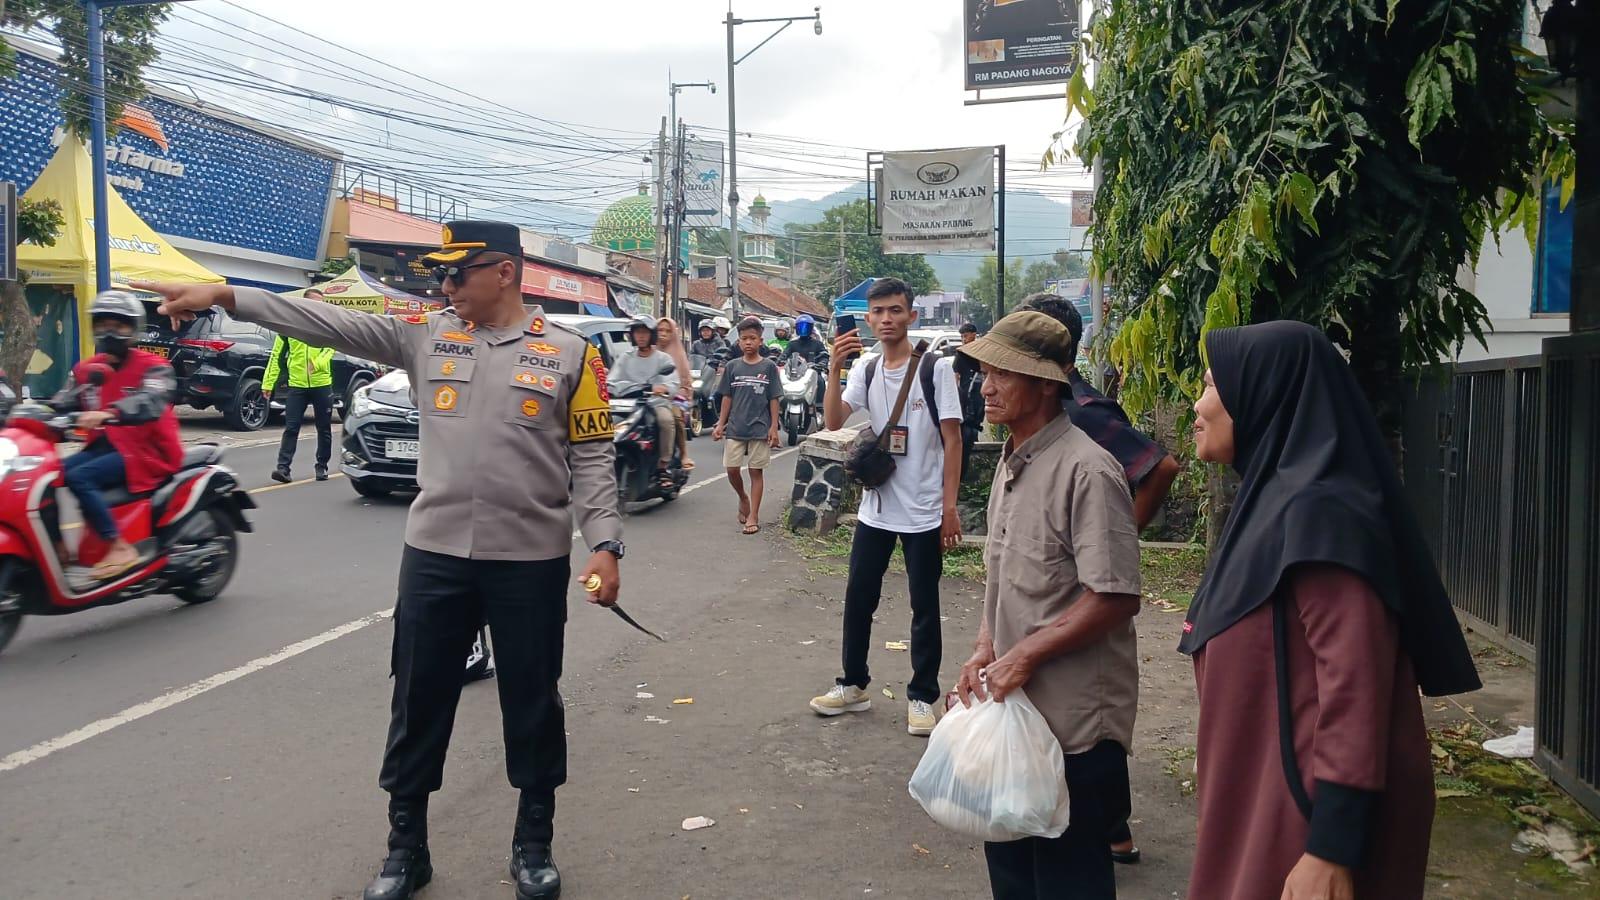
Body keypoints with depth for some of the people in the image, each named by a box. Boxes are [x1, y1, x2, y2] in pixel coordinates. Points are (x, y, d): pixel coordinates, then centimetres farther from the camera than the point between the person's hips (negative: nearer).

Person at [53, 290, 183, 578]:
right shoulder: (85, 370, 15)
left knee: (78, 478, -27)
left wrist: (108, 414, -44)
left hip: (146, 451, -7)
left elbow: (151, 403, -27)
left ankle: (120, 548, -22)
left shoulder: (152, 368, -7)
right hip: (104, 446, 7)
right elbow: (62, 404, 9)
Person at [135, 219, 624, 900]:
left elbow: (592, 458, -2)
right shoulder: (426, 333, 5)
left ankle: (533, 845, 30)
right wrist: (227, 296, -11)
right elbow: (328, 323, -2)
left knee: (532, 703, 10)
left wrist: (604, 544, -11)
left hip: (531, 560, -2)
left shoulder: (569, 351, -2)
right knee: (418, 702, 11)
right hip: (434, 553, 3)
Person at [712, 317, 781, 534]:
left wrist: (774, 427, -5)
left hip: (760, 429, -2)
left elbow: (774, 399, 0)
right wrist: (721, 424, 5)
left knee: (756, 471, 3)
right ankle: (743, 498, 28)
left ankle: (753, 516, 9)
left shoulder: (769, 367, -1)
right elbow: (727, 397, 8)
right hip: (735, 428, 2)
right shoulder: (732, 366, 5)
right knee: (732, 468, 0)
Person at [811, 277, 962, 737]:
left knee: (924, 607, 6)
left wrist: (950, 506, -10)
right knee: (858, 597, 11)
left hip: (924, 513, -4)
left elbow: (952, 440, -7)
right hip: (876, 509, 4)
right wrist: (834, 370, -19)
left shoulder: (935, 369, -7)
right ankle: (854, 685, 27)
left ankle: (922, 696, 18)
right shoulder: (865, 371, 5)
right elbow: (834, 421, -6)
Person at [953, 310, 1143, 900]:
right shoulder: (1011, 462, 9)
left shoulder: (1086, 471, -19)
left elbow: (1115, 598, -23)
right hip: (1012, 706, 8)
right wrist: (985, 649, 2)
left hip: (1073, 721, -8)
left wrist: (1023, 656, -18)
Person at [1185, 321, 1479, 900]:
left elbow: (1355, 683, -25)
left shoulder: (1317, 512, -20)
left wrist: (1331, 850, -25)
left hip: (1311, 807, -9)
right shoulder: (1276, 501, 10)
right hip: (1270, 796, 9)